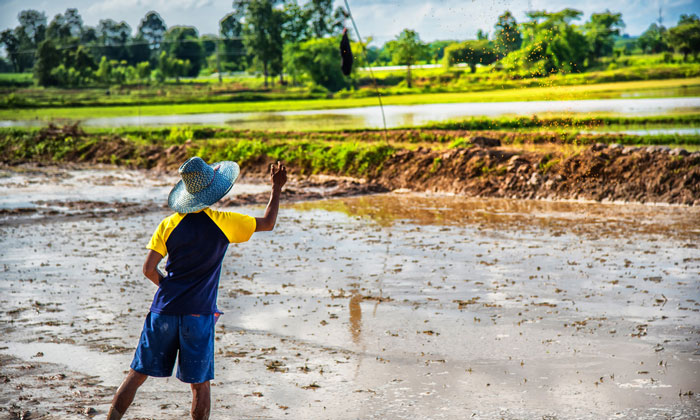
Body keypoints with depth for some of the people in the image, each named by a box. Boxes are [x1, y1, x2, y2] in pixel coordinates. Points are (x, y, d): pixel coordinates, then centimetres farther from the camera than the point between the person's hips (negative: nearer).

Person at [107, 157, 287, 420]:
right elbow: (268, 223, 6)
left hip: (164, 310, 3)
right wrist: (276, 188, 18)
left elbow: (149, 269, -3)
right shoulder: (223, 223, -7)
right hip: (198, 314, -2)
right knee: (200, 384, 8)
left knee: (137, 374, 11)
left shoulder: (169, 224, 0)